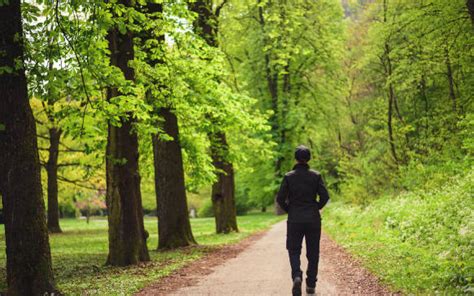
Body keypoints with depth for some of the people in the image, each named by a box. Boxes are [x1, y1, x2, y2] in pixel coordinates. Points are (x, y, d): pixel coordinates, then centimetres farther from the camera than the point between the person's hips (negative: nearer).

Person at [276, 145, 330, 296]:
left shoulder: (289, 176, -5)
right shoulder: (315, 175, -4)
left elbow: (280, 198, -7)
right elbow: (325, 196, -7)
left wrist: (289, 210, 9)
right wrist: (317, 208, 11)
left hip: (294, 220, -1)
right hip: (313, 220, 1)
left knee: (294, 250, 10)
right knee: (313, 252, 12)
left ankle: (297, 276, -17)